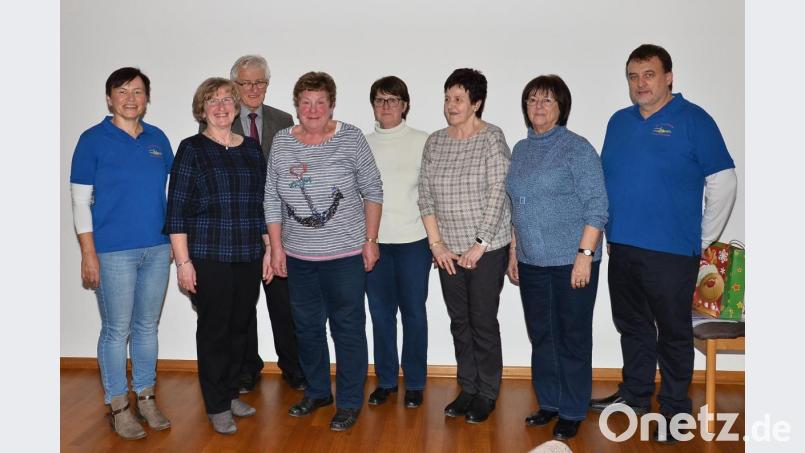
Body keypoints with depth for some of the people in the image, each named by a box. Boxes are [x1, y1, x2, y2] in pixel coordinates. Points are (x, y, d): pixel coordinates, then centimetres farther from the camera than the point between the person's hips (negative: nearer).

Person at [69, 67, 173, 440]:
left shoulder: (158, 139, 7)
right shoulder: (93, 140, -4)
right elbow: (80, 200, -5)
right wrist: (88, 253, -10)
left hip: (157, 248, 4)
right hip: (114, 251, -4)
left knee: (148, 326, 14)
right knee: (117, 330, 4)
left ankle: (146, 397, 28)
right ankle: (118, 406, 19)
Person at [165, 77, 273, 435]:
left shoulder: (251, 148, 10)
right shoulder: (192, 149, -2)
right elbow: (177, 209, -6)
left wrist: (269, 249, 11)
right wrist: (183, 261, -10)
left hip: (249, 257, 4)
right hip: (209, 258, -4)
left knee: (240, 326, 11)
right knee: (214, 329, 4)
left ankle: (231, 393, 29)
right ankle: (217, 406, 19)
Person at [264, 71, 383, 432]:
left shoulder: (350, 138, -6)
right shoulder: (281, 142, 3)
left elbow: (372, 191, -3)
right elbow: (272, 198, 6)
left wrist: (370, 240, -6)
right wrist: (276, 247, 3)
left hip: (345, 253, -4)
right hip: (298, 255, 4)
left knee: (348, 328, 5)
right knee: (307, 327, 16)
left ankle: (349, 402, 20)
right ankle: (317, 392, 35)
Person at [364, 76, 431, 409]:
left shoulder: (421, 142, 0)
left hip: (413, 239, -2)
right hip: (373, 240, 3)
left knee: (413, 312, 4)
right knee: (381, 312, 9)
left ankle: (414, 382, 19)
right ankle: (386, 379, 24)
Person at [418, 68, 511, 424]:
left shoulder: (492, 138, -8)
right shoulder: (434, 142, 6)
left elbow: (498, 194, -13)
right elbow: (425, 195, 6)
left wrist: (479, 245, -14)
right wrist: (436, 243, -2)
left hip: (487, 249, -4)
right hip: (448, 251, 5)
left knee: (483, 322, 3)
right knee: (459, 322, 13)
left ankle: (486, 394, 20)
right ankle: (468, 388, 28)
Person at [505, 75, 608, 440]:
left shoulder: (577, 148, -7)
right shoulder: (521, 150, 11)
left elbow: (597, 207, -11)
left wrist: (585, 254, -17)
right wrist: (513, 253, 14)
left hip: (571, 262, -6)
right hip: (531, 264, 6)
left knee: (572, 338, 4)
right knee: (541, 335, 14)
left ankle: (572, 412, 19)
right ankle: (549, 403, 30)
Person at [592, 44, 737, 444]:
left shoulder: (693, 120, -6)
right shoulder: (619, 122, 10)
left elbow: (723, 182, -6)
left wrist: (703, 238, -5)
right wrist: (608, 231, 13)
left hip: (671, 252, -5)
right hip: (622, 248, 6)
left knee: (674, 333, 6)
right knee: (632, 326, 18)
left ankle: (675, 408, 21)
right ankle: (635, 394, 34)